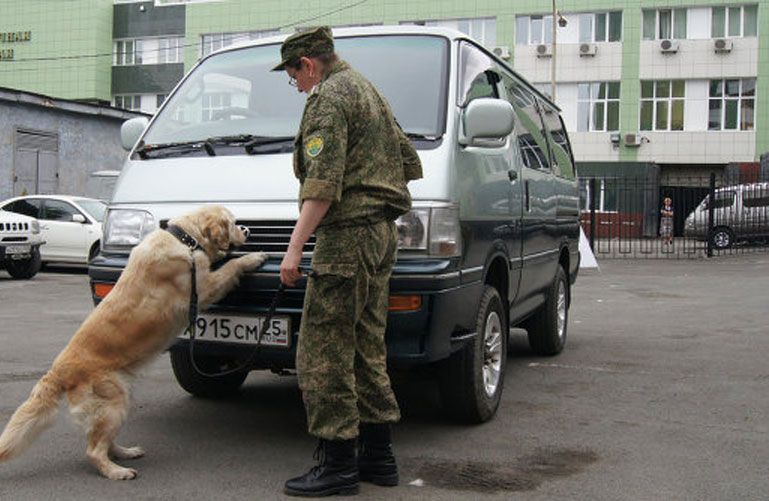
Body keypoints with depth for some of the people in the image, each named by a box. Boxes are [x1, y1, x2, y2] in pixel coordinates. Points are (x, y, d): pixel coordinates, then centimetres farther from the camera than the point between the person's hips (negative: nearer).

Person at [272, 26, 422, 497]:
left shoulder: (329, 97, -8)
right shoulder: (369, 91, 22)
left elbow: (323, 182, -19)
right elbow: (410, 163, 26)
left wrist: (295, 247, -20)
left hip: (347, 235, -10)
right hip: (382, 234, 10)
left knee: (324, 352, -7)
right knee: (367, 348, 13)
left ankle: (338, 463, -4)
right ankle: (378, 455, 19)